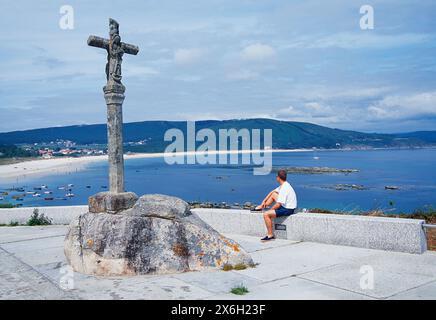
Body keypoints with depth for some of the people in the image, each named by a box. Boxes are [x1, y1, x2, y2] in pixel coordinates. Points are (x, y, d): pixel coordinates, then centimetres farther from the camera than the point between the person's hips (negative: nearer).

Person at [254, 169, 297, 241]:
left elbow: (278, 205, -26)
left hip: (288, 210, -10)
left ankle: (270, 235, -10)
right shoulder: (284, 185, 5)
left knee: (266, 214, -17)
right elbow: (273, 191, 18)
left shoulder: (284, 188, -26)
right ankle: (261, 207, 26)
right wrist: (264, 201, 14)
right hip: (286, 206, 10)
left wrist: (270, 210, -9)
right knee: (273, 194, 20)